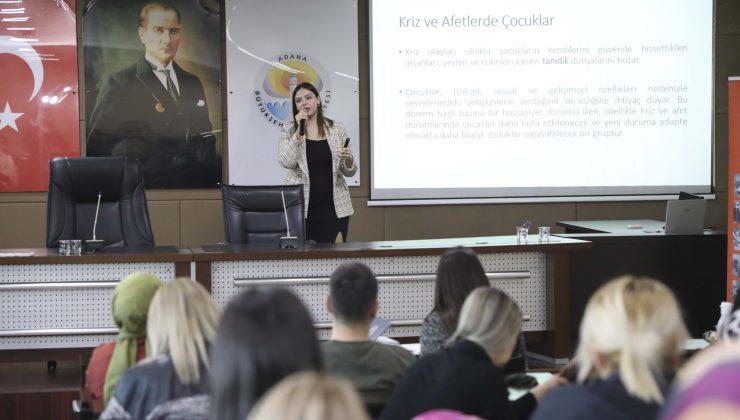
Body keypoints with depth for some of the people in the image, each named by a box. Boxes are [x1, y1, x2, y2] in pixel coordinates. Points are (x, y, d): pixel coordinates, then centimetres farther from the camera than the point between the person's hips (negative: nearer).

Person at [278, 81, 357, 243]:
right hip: (301, 207, -1)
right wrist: (299, 130, -14)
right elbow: (287, 163, -12)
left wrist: (348, 160, -15)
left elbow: (349, 172, 8)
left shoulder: (336, 128, 6)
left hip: (334, 206, 1)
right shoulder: (289, 130, 4)